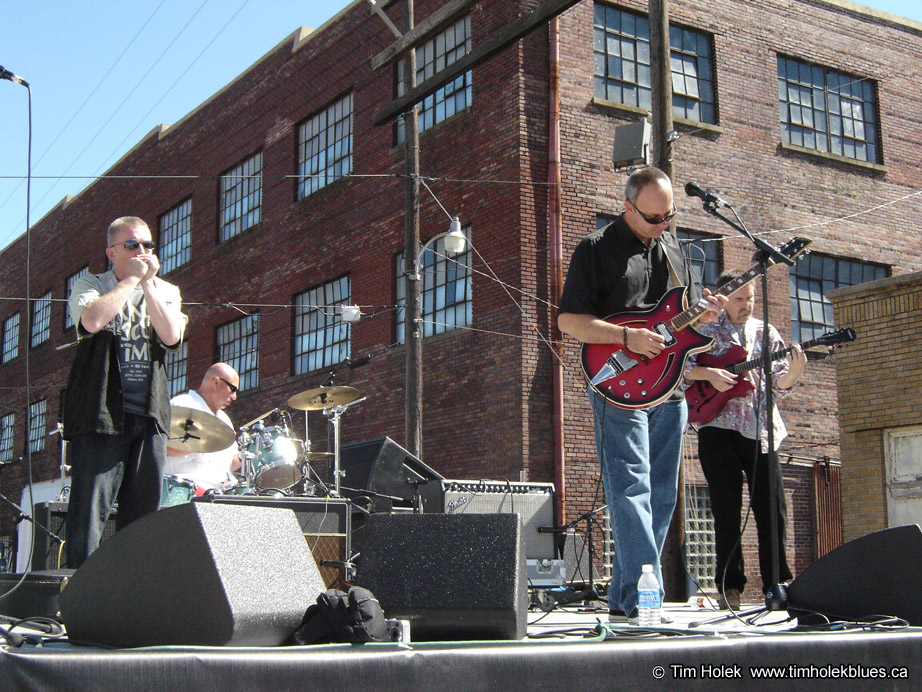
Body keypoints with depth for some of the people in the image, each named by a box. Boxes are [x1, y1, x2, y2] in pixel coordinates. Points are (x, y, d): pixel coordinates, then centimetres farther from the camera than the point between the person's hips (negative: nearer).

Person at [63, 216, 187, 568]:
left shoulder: (166, 292, 16)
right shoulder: (90, 285, 7)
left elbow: (171, 336, -4)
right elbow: (92, 321, -17)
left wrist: (149, 281, -3)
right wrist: (132, 278, -7)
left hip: (149, 416, 4)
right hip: (101, 411, -3)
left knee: (144, 511, 5)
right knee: (90, 505, -9)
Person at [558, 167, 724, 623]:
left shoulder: (671, 247, 17)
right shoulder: (597, 249, -3)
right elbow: (568, 320, -8)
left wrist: (706, 310, 4)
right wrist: (627, 337, -20)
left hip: (670, 389, 7)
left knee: (660, 498, 8)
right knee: (631, 491, -14)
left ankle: (623, 600, 16)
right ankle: (644, 599, -17)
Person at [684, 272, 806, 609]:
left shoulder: (765, 332, 14)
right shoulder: (705, 331, 6)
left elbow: (780, 383, 8)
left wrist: (794, 371, -13)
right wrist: (708, 373, -18)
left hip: (760, 428, 2)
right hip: (718, 427, -2)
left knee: (772, 510, 1)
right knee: (726, 511, 0)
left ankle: (777, 583, 10)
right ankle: (730, 587, 6)